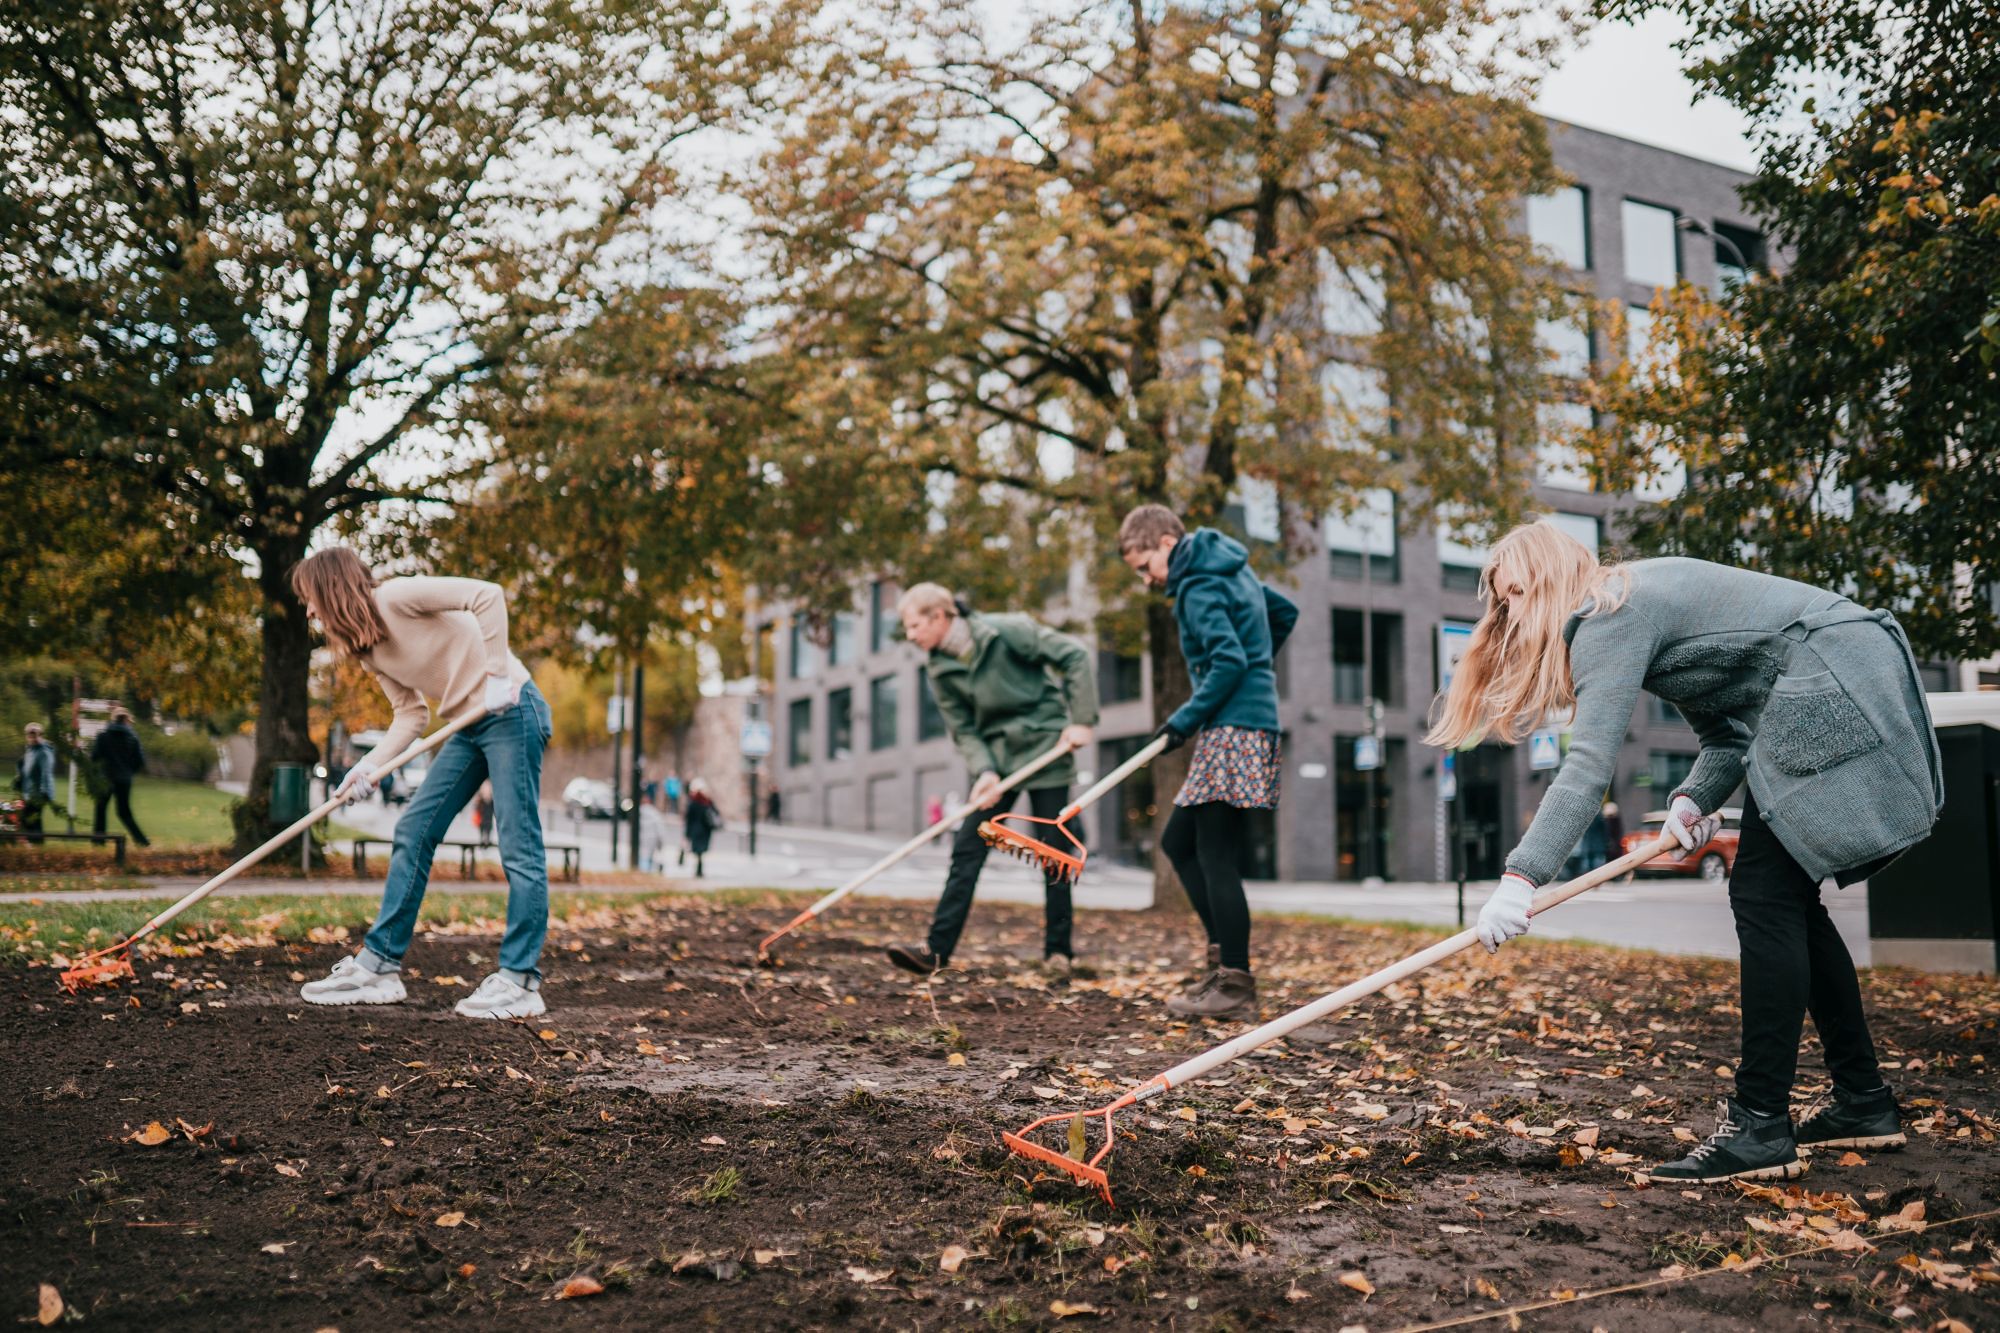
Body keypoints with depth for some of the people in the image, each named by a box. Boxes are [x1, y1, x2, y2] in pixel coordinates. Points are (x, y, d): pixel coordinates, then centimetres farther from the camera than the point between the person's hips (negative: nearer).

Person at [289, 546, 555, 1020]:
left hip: (510, 711, -9)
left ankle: (520, 983, -3)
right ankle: (378, 965, 12)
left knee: (519, 848, -6)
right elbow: (412, 714, 12)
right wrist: (369, 767, 0)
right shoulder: (368, 652, 12)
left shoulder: (396, 597, -13)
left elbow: (487, 595, -21)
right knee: (412, 833, 7)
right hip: (469, 727, 9)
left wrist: (498, 672, -22)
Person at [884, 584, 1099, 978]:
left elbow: (1074, 656, -12)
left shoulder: (1008, 631, -16)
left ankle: (1059, 950, 15)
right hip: (994, 757, 4)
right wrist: (984, 772, -20)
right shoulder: (940, 670, -2)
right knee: (966, 848, -5)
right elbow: (963, 731, -2)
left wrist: (1082, 720, -15)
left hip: (1045, 749, -4)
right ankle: (937, 949, -7)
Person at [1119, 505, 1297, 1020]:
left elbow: (1229, 663, -21)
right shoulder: (1233, 568, 17)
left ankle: (1235, 986, -5)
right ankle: (1225, 956, 10)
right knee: (1177, 841, 12)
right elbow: (1285, 612, 28)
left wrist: (1185, 720, -14)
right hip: (1239, 724, 10)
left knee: (1216, 858, -8)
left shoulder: (1197, 589, -12)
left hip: (1233, 729, -10)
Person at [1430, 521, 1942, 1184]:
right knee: (1786, 900, 12)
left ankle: (1761, 1127, -11)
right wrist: (1695, 798, -5)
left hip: (1837, 694, -10)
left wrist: (1521, 877, -29)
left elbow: (1589, 764, -24)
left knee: (1764, 898, -11)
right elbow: (1726, 729, 13)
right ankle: (1864, 1104, 20)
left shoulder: (1609, 617, -12)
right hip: (1857, 693, 10)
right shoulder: (1637, 603, 17)